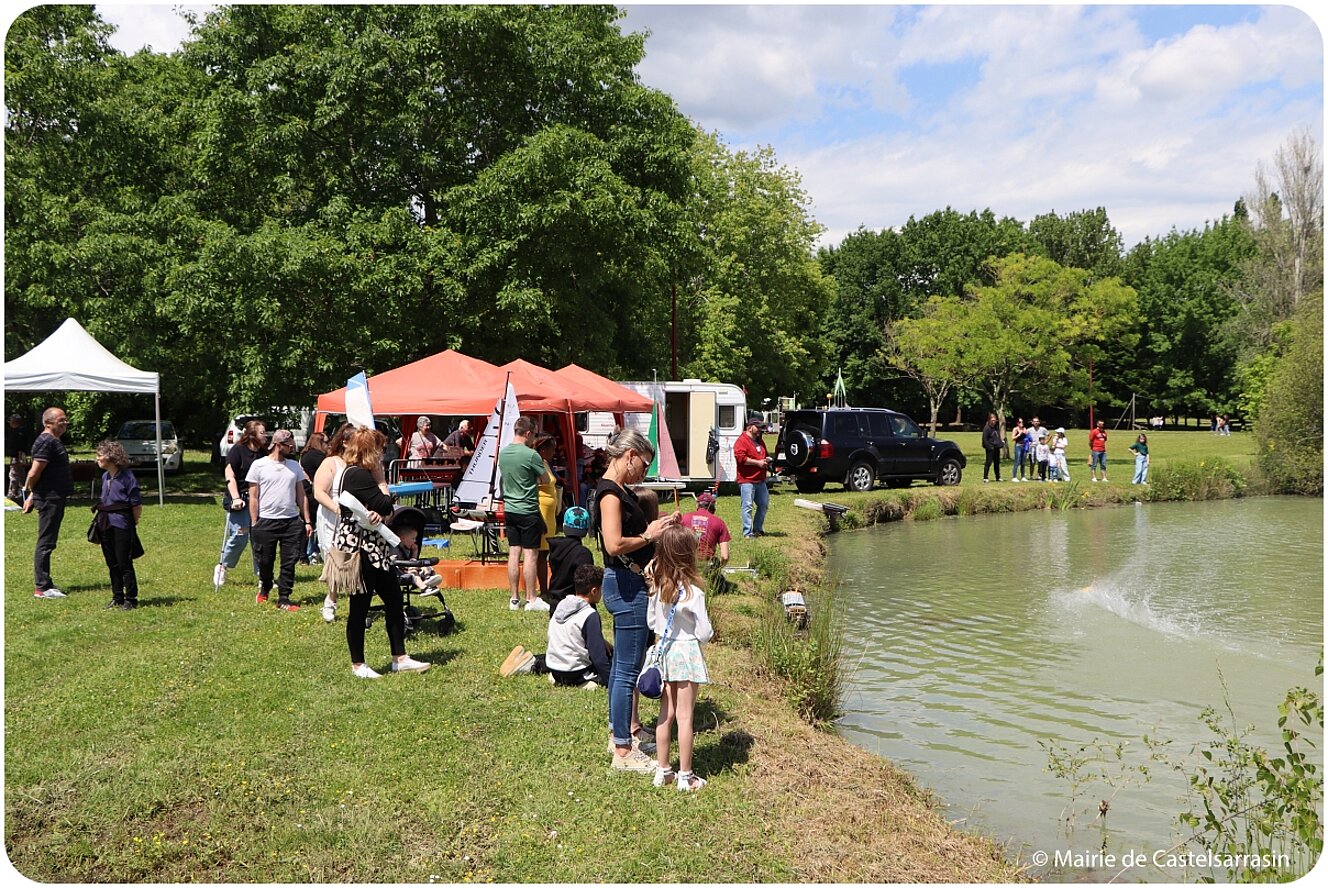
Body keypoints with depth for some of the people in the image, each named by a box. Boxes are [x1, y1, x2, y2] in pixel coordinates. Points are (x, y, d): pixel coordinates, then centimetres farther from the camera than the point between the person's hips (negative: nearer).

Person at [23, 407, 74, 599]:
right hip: (49, 499, -10)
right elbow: (34, 473, -20)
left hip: (56, 498, 10)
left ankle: (45, 583, 23)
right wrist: (31, 493, -3)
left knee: (48, 542, 15)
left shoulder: (54, 441, 16)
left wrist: (32, 495, 20)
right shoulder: (46, 442, -16)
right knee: (45, 543, -6)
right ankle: (41, 587, -2)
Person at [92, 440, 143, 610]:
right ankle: (117, 597, 21)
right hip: (106, 524, 8)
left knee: (124, 563, -3)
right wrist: (101, 518, 13)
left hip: (121, 524, -7)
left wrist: (133, 524, -3)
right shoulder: (105, 477, 10)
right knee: (112, 564, 12)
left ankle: (131, 599, 5)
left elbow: (136, 505, -10)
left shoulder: (127, 477, -13)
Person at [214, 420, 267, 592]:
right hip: (239, 500, -5)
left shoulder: (263, 453, 9)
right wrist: (236, 498, -18)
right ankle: (222, 567, 17)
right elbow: (229, 475, -11)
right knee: (239, 536, -6)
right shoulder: (238, 450, -7)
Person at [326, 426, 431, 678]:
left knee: (394, 599, 11)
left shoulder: (356, 473, 15)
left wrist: (380, 515, -11)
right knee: (360, 607, 2)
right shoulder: (358, 475, -18)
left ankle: (400, 658, 18)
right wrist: (382, 481, -5)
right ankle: (358, 665, 15)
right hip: (360, 551, -10)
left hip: (374, 550, 10)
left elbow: (387, 511, 11)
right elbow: (385, 506, -18)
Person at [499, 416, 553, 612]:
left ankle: (514, 598, 14)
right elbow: (545, 478, -6)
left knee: (513, 553, 9)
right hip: (528, 511, -7)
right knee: (530, 554, -1)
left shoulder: (503, 453, 6)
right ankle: (532, 599, 3)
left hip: (509, 510, 7)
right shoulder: (531, 455, -16)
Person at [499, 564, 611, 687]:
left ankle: (533, 664, 15)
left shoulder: (561, 604, 5)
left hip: (554, 669, 7)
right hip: (575, 676, -7)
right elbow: (598, 654, -18)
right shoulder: (591, 615, -17)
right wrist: (609, 682, -12)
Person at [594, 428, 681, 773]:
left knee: (621, 664, 20)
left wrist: (656, 526, 6)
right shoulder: (610, 493, -19)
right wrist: (649, 536, -15)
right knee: (628, 669, -4)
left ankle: (620, 731, 33)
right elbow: (615, 545, -29)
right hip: (626, 586, -11)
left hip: (628, 585, 11)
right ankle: (623, 751, 3)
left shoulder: (620, 490, 12)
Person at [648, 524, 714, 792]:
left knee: (666, 714, 15)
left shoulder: (656, 586, -3)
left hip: (664, 652, 6)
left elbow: (651, 621, 8)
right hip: (687, 652, -6)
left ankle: (662, 770, 24)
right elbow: (704, 633, -13)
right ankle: (685, 777, 11)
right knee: (685, 717, 3)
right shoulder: (692, 592, -20)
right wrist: (707, 632, 8)